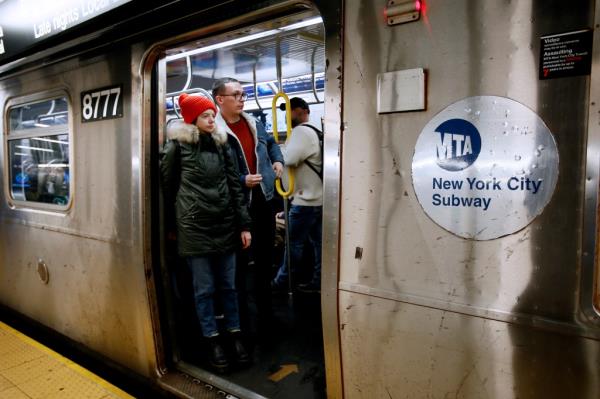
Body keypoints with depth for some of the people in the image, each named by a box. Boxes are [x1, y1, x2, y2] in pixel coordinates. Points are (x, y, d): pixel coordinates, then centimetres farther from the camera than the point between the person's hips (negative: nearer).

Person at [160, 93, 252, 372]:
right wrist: (173, 223, 7)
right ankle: (213, 341, 21)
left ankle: (235, 335, 25)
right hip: (194, 227, -3)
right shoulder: (177, 145, -2)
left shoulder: (221, 144, 9)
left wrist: (244, 224, 3)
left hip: (225, 225, 3)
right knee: (204, 288, 7)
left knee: (228, 285, 12)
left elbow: (234, 185, 7)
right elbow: (167, 186, 3)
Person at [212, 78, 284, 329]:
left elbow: (271, 142, 28)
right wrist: (242, 181, -24)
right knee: (238, 262, 6)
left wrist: (278, 160, 11)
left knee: (264, 258, 17)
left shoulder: (254, 124, 8)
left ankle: (265, 310, 35)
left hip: (263, 201, 7)